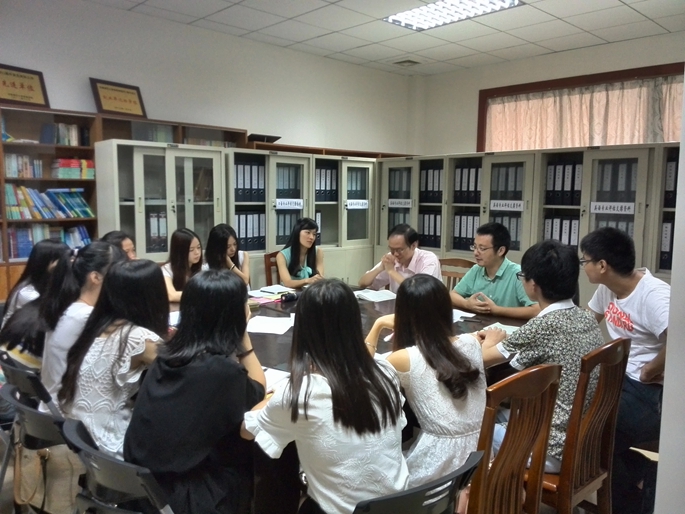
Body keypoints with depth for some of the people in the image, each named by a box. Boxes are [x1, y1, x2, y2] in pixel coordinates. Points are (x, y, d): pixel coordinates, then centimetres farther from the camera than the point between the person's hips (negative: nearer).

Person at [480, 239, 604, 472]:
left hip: (556, 451, -7)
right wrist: (503, 340, 11)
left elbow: (482, 358, -13)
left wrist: (491, 340, 8)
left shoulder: (542, 326, -23)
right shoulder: (587, 318, -1)